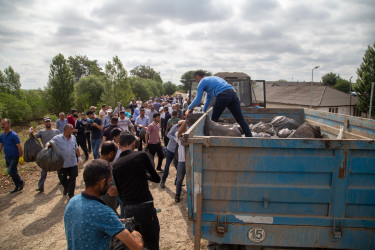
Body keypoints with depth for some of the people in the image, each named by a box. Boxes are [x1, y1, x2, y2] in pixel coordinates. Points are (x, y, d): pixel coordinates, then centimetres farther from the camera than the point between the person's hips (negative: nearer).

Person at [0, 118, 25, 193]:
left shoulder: (14, 135, -15)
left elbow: (19, 147, -15)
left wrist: (21, 157, -16)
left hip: (14, 157, -7)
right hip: (7, 157, 7)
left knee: (11, 171, -15)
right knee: (13, 172, 12)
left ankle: (21, 182, 7)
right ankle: (17, 186, 24)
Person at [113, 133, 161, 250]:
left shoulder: (116, 165, 6)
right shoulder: (141, 155, -4)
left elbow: (119, 192, 13)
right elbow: (156, 178, 5)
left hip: (128, 209, 4)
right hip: (145, 206, -4)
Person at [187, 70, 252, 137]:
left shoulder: (202, 82, 14)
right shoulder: (212, 78, 38)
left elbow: (198, 100, 8)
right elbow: (208, 99, 45)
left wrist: (189, 108, 25)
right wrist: (204, 111, 51)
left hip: (223, 96, -7)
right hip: (233, 93, 7)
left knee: (214, 119, 10)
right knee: (240, 119, 6)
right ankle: (250, 138, 3)